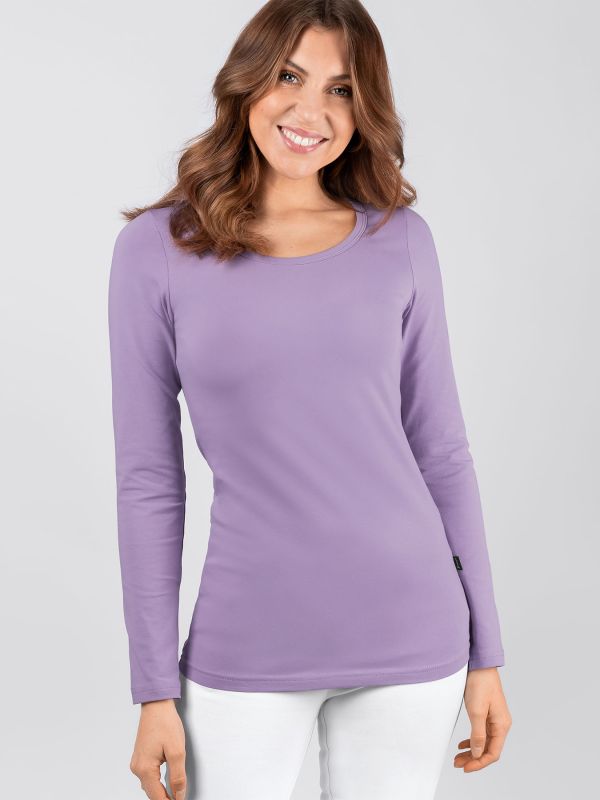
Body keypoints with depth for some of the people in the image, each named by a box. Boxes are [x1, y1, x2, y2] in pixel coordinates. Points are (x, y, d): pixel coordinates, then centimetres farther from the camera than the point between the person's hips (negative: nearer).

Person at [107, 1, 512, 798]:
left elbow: (441, 447, 4)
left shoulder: (400, 240, 0)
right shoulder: (157, 247, -4)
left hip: (411, 636, 2)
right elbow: (149, 477, -3)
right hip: (248, 647, -1)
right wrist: (155, 689, -2)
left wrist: (485, 652, 5)